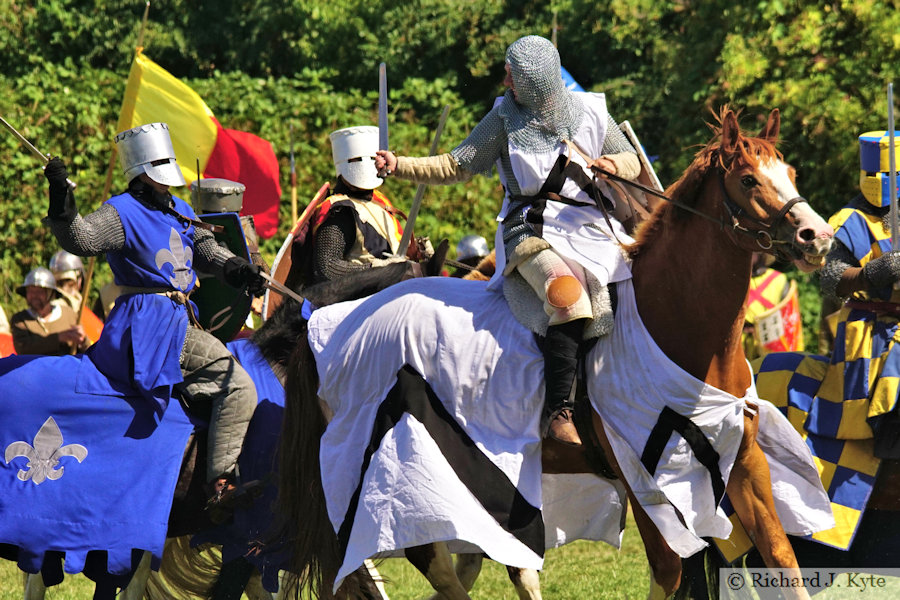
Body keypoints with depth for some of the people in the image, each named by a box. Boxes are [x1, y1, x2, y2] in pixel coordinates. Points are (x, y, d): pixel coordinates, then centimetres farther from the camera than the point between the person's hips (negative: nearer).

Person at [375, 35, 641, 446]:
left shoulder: (591, 112, 7)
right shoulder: (506, 118, 4)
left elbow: (632, 162, 16)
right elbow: (456, 166, 7)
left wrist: (613, 165, -8)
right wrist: (400, 166, -5)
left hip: (592, 227, 4)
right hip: (533, 231, -4)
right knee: (569, 297, -32)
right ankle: (559, 411, -30)